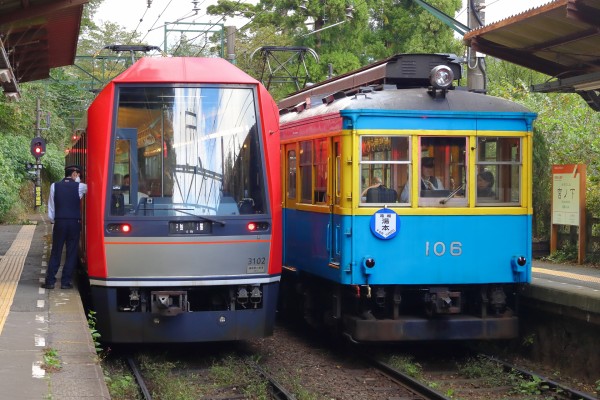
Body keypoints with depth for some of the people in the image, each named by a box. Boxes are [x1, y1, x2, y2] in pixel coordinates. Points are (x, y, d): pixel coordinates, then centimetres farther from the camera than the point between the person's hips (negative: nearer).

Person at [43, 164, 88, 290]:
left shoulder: (54, 186, 0)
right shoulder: (79, 187, -5)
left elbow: (51, 209, 1)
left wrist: (53, 220, 10)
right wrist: (77, 181, 15)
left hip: (59, 223, 2)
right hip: (74, 223, -2)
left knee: (55, 252, 8)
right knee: (71, 253, 6)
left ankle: (50, 281, 7)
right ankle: (66, 282, 5)